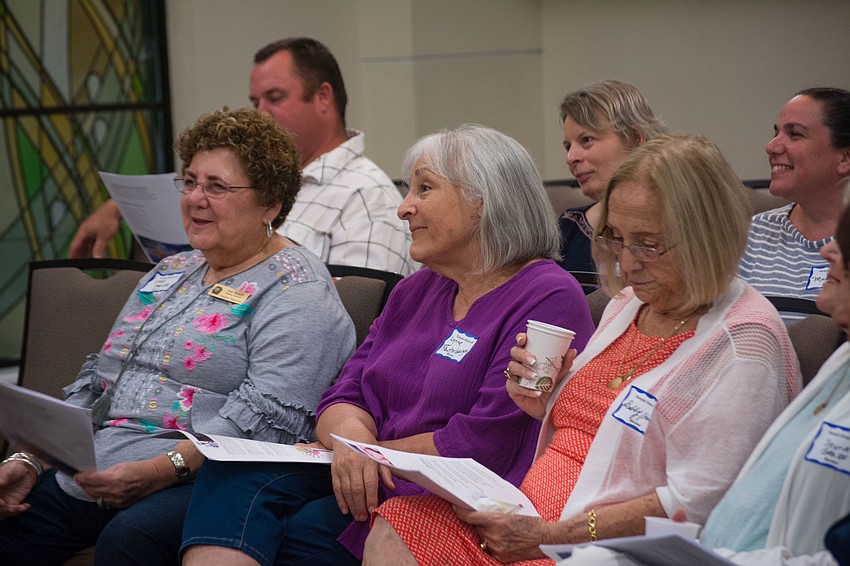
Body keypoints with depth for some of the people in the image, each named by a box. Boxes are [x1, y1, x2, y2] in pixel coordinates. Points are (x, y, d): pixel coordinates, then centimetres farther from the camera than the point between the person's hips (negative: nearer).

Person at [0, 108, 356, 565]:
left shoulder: (295, 290, -3)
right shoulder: (169, 274, 23)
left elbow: (268, 414, -17)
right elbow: (94, 384, 24)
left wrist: (160, 471, -27)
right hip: (91, 478, 7)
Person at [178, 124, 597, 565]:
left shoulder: (547, 299, -8)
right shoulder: (415, 292, 20)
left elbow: (485, 446, -16)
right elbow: (344, 397, 14)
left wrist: (376, 453, -6)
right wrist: (351, 437, -11)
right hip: (372, 480, 8)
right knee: (232, 475, -17)